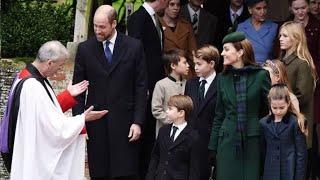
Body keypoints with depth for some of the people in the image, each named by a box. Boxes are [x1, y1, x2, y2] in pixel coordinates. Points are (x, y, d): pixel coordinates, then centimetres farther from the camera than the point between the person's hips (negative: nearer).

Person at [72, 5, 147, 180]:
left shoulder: (134, 47, 0)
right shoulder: (85, 49, 3)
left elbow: (140, 87, 1)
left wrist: (138, 121, -4)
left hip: (124, 121, -1)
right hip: (96, 124, 1)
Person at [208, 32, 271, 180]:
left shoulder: (260, 76, -3)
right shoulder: (223, 79, 9)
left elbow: (269, 109, 0)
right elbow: (219, 115, 13)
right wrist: (213, 147, 10)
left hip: (253, 141, -3)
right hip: (228, 141, 3)